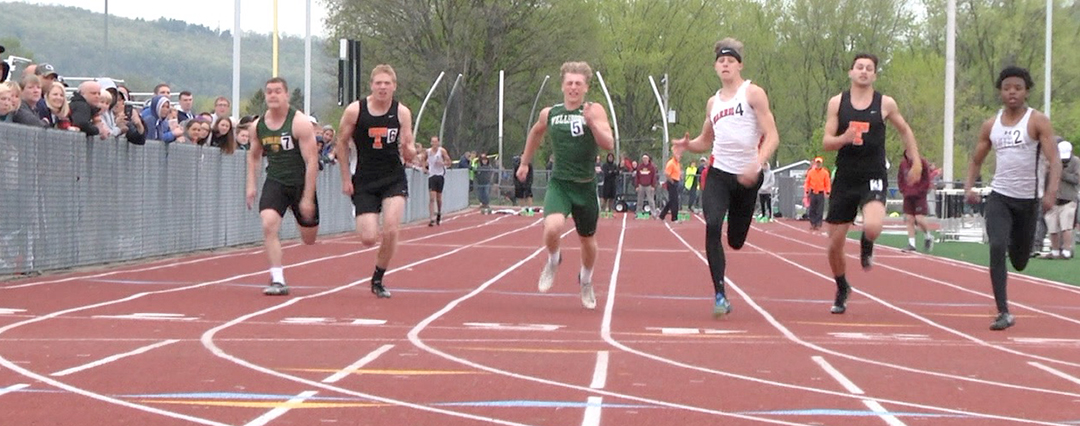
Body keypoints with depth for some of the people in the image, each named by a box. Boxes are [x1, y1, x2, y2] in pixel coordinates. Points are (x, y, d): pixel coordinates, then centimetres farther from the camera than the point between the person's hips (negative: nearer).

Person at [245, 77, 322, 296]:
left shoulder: (300, 123, -16)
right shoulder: (258, 125, 0)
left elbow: (312, 161, -17)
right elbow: (253, 155, 18)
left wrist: (308, 197, -20)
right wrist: (251, 185, 7)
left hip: (300, 183, -3)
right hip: (274, 182, 3)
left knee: (309, 239, 11)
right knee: (268, 225, -22)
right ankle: (278, 280, -20)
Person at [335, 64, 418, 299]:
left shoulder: (402, 112, -4)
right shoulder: (355, 110, -8)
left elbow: (409, 155, -1)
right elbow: (342, 142, 4)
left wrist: (408, 150, -26)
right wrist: (345, 178, 1)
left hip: (394, 180, 1)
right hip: (364, 181, 0)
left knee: (390, 230, -16)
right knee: (368, 238, -9)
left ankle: (378, 280, 6)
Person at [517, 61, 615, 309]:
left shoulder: (595, 111, -6)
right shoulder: (549, 114, 2)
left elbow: (609, 144, -18)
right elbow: (535, 133, 25)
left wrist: (591, 122, -30)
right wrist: (525, 162, 29)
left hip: (585, 186, 0)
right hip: (558, 184, 0)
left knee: (588, 240, 15)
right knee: (552, 227, -27)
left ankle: (586, 281, 44)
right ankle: (553, 261, 7)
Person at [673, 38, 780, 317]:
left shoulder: (753, 93, -1)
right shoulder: (713, 102, 15)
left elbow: (772, 136, -8)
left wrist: (757, 164, -25)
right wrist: (688, 145, 4)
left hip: (746, 177, -3)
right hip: (718, 174, 3)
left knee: (736, 242, 7)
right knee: (712, 226, -22)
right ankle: (720, 294, -21)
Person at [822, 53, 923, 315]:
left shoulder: (885, 104, 1)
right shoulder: (837, 103, 2)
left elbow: (905, 130, 18)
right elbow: (826, 142, -1)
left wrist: (916, 161, 13)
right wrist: (844, 139, -22)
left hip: (873, 178, -2)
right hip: (845, 178, 2)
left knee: (873, 227, -31)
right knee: (835, 244, 4)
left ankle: (866, 246, 8)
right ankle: (842, 290, 31)